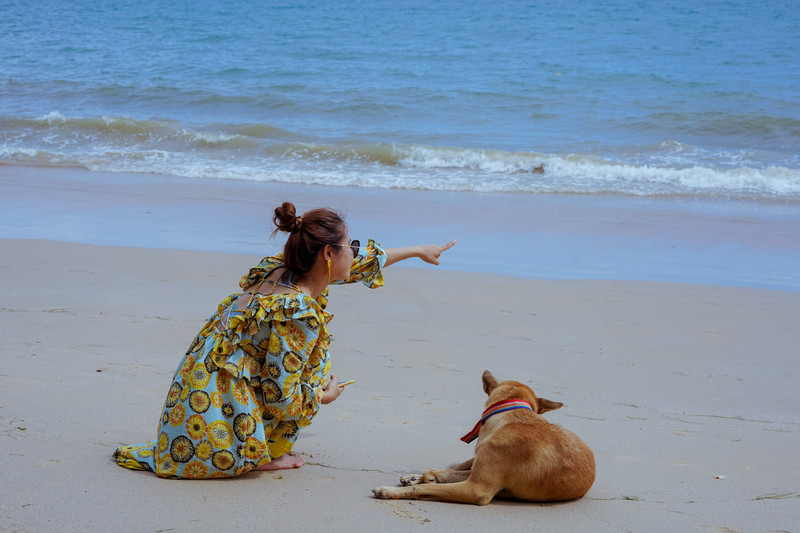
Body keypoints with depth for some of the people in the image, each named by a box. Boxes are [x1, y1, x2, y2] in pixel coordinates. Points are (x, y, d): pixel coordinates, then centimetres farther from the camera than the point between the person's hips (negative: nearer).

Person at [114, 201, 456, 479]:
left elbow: (362, 261, 18)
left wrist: (417, 250, 28)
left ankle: (265, 452, 17)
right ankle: (266, 456, 8)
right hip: (217, 402, -9)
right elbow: (280, 396, -19)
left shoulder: (282, 271, 2)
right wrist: (323, 396, 1)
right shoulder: (300, 313, -23)